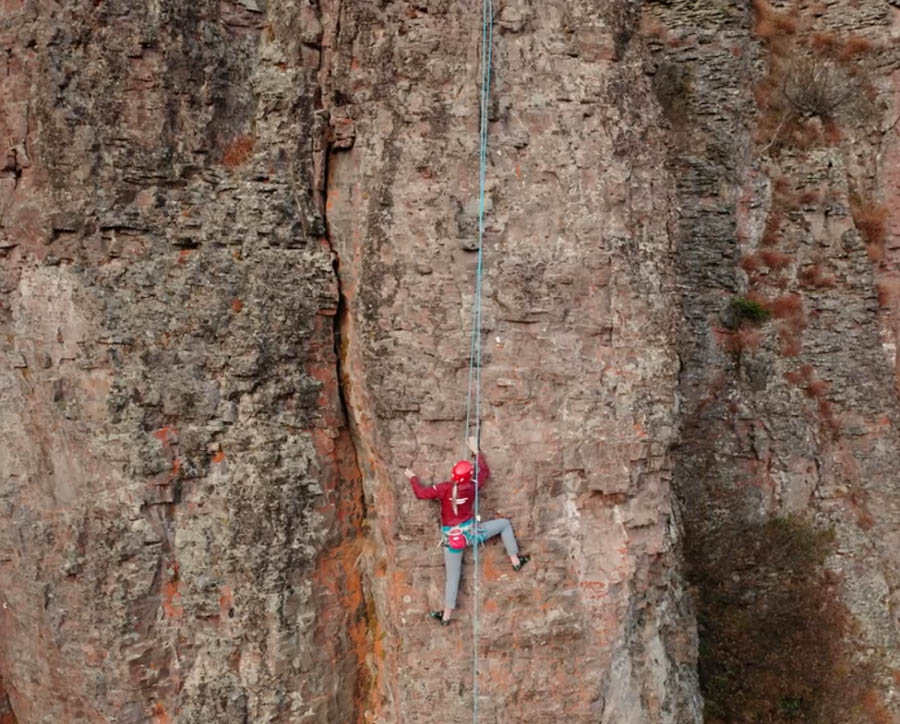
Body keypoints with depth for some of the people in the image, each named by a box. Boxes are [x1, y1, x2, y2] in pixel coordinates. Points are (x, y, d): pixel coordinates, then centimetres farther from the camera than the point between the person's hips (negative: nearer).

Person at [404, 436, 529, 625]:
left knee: (452, 577, 12)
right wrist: (476, 451, 15)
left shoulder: (444, 488, -14)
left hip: (452, 538, 1)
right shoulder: (471, 487, -12)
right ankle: (515, 561, 20)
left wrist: (413, 478, 10)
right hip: (470, 532, -1)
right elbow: (484, 472, 6)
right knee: (504, 523, 18)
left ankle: (446, 616, 18)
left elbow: (421, 493, -7)